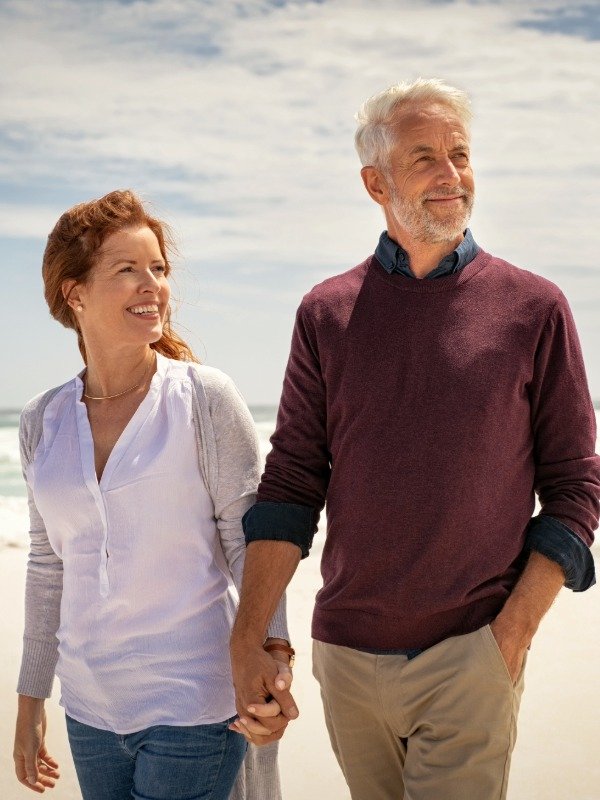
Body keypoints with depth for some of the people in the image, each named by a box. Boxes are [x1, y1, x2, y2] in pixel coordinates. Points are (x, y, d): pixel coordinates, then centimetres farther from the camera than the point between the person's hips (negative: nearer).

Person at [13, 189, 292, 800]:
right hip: (89, 711, 4)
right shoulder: (42, 422, 3)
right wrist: (30, 700, 15)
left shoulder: (205, 398, -8)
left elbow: (248, 542, -7)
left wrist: (272, 648, -23)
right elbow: (50, 567, 12)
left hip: (191, 706, -4)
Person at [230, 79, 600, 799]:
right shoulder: (327, 313, 4)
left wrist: (511, 635, -10)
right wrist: (246, 643, -4)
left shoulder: (533, 309, -2)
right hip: (344, 652, 3)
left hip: (470, 658, -2)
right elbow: (290, 485, 3)